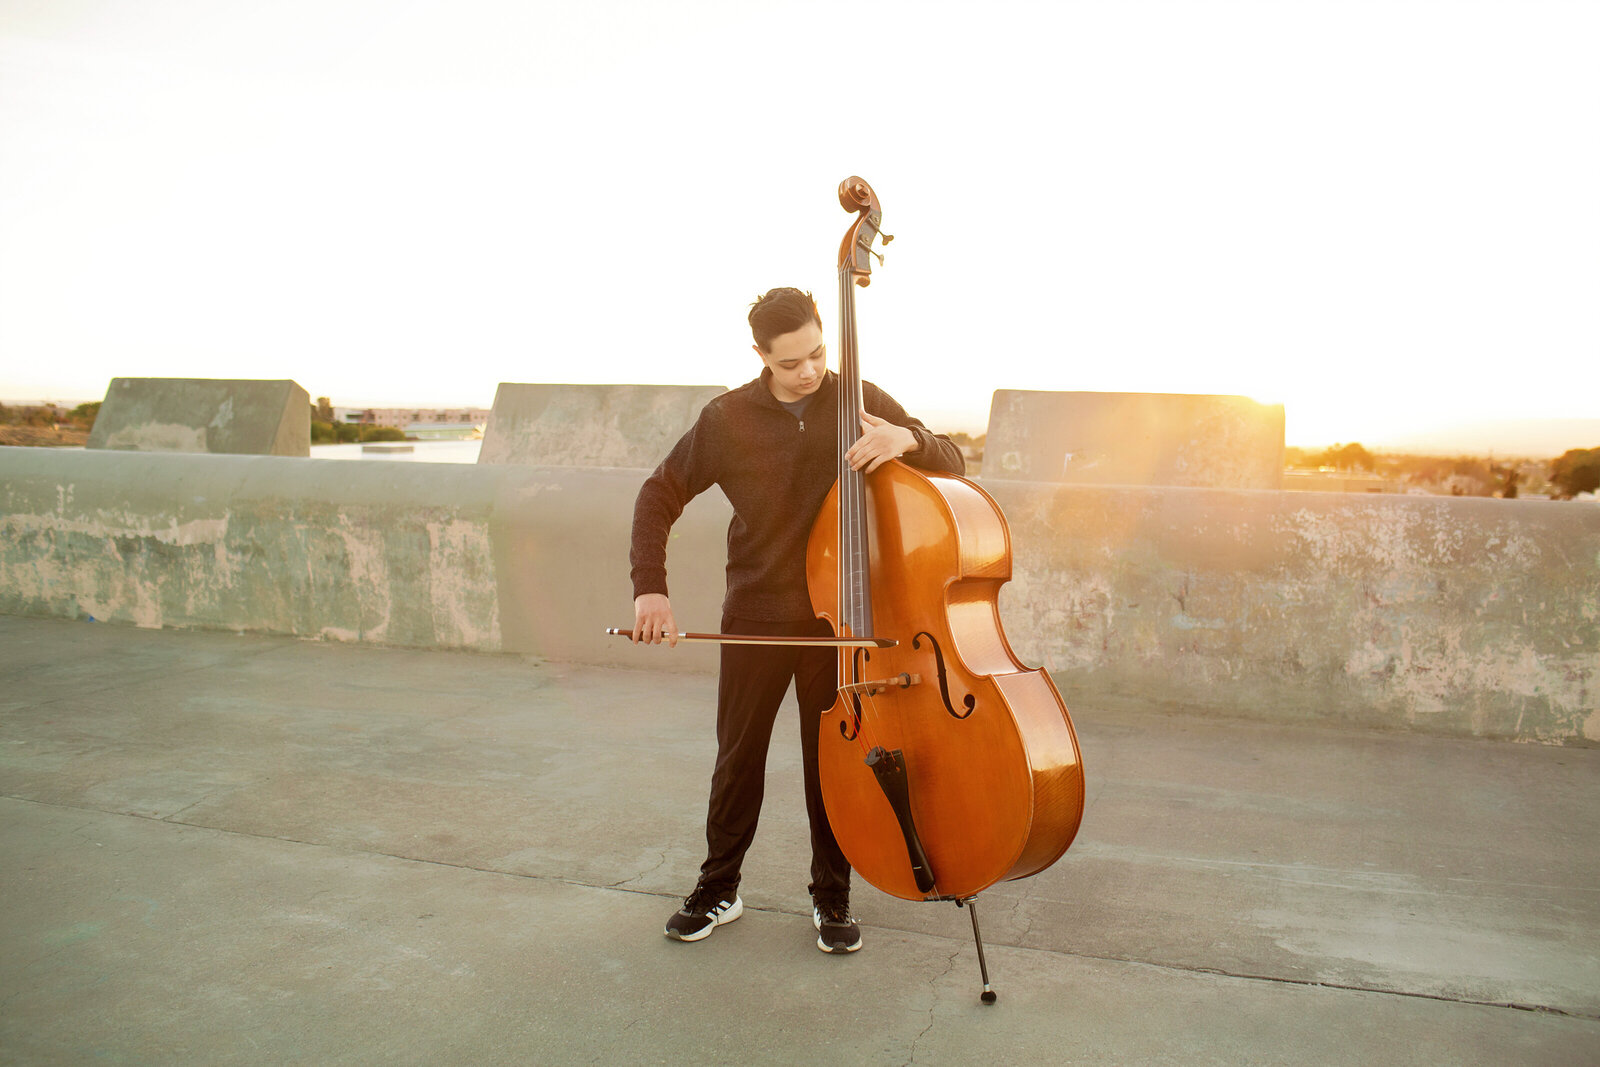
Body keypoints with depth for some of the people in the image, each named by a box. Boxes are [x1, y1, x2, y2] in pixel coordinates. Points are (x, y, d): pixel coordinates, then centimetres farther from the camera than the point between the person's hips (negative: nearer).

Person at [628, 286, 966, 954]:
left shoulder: (863, 402, -1)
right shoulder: (728, 418, -2)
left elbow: (950, 463, 1)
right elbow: (661, 494, 3)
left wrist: (908, 440, -23)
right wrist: (650, 586, -10)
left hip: (840, 619, 0)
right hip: (756, 618, 1)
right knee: (738, 756, 11)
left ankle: (831, 898, 27)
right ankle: (719, 889, 29)